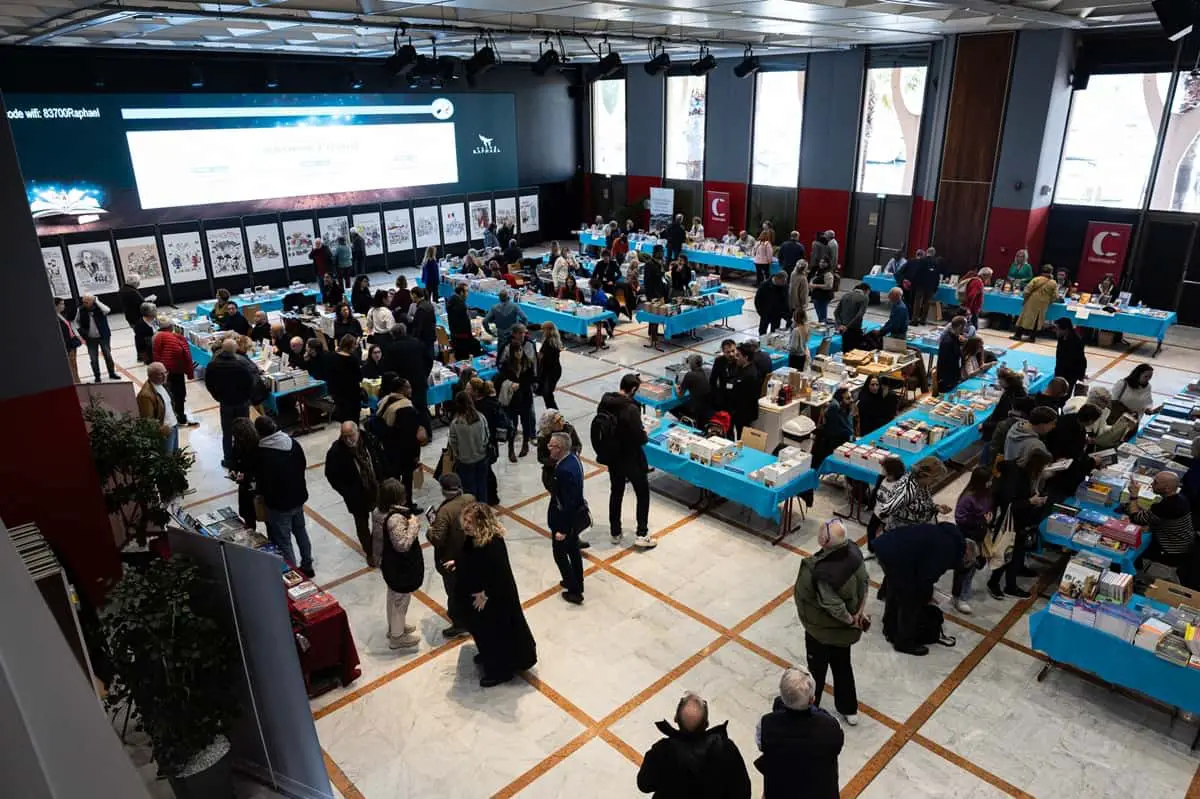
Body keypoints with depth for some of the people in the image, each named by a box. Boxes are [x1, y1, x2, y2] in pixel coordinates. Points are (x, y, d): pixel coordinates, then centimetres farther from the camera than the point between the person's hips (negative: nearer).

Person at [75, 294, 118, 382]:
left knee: (108, 355, 11)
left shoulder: (99, 307, -11)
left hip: (103, 336, -1)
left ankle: (112, 373, 24)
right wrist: (81, 332, -4)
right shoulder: (81, 310, -6)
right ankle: (97, 376, 14)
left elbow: (107, 310, -34)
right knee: (93, 358, 5)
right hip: (90, 339, 1)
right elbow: (76, 322, 8)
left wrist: (96, 301, -28)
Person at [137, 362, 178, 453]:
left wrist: (173, 415, 12)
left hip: (173, 426, 9)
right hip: (164, 432, -9)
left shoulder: (161, 384, 2)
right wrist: (162, 430, -22)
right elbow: (148, 420, -25)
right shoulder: (146, 395, -26)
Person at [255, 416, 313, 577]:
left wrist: (257, 487, 3)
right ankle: (307, 567, 38)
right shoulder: (293, 442, -7)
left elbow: (262, 484, -19)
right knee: (300, 531, 25)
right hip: (299, 497, 7)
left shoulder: (263, 454, -25)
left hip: (279, 505, -7)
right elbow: (303, 465, 6)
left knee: (283, 542, 9)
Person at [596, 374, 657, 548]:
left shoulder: (604, 402, -6)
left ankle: (615, 532, 29)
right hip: (631, 459, -6)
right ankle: (641, 534, 12)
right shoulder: (631, 409, -27)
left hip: (611, 457, 6)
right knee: (643, 493, 11)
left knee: (616, 492, 21)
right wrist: (645, 434, -2)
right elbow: (639, 439, -24)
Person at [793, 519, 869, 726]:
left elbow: (833, 606, -30)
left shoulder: (820, 571, -40)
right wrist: (861, 611, 0)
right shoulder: (853, 551, -20)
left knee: (816, 670, 20)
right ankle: (849, 710, 48)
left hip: (822, 631, -6)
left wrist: (851, 620, -11)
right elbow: (864, 581, -6)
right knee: (842, 665, 28)